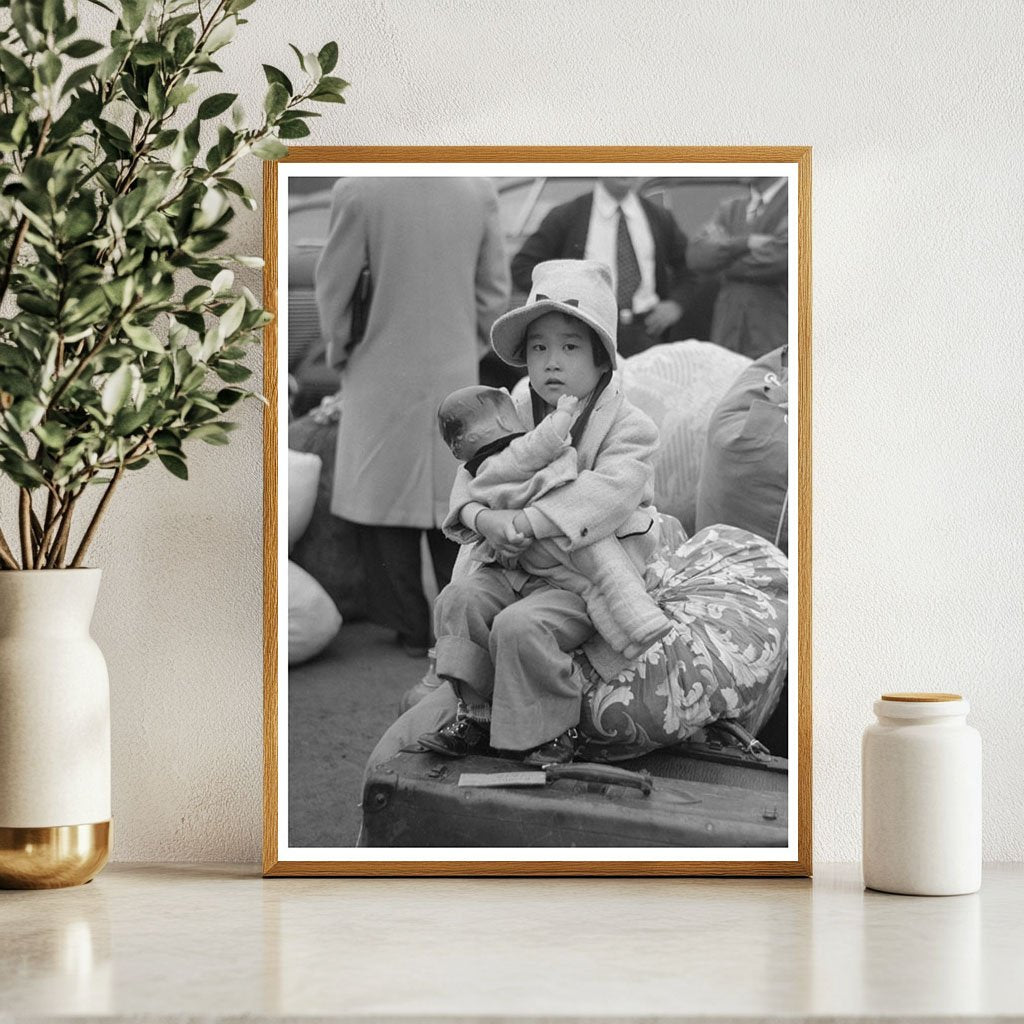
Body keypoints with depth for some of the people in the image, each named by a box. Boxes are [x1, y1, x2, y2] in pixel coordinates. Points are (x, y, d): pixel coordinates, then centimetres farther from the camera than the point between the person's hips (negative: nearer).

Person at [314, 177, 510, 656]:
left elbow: (334, 288, -7)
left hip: (384, 381, -3)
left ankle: (412, 627, 14)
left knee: (385, 501, 9)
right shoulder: (479, 190, -6)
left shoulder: (357, 191, -16)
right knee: (451, 502, 14)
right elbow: (494, 289, 2)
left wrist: (339, 353, 10)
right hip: (455, 378, 3)